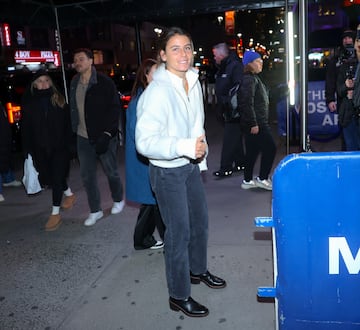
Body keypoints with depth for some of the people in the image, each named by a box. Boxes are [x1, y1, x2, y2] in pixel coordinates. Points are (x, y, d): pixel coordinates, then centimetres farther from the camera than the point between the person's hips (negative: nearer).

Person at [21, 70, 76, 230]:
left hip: (59, 146, -2)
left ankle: (55, 213, 6)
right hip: (40, 148, 3)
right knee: (49, 175, 12)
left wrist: (68, 142, -6)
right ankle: (69, 194, 39)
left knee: (57, 177, -2)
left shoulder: (58, 100, -1)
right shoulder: (29, 102, 2)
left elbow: (67, 123, 1)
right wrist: (27, 149, 0)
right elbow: (26, 128, 3)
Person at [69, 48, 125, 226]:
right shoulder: (74, 83, 7)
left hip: (103, 136, -5)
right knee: (87, 175, 8)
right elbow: (73, 109, 13)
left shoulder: (104, 82, -10)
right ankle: (95, 210, 22)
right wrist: (74, 131, 5)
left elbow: (115, 109, -13)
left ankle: (118, 200, 35)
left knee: (111, 172, 10)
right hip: (83, 137, 5)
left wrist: (106, 134, -19)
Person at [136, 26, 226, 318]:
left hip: (191, 166, 8)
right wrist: (185, 147, -36)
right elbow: (144, 142, -26)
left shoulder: (194, 83, 2)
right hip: (168, 172, -8)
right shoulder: (157, 92, -23)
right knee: (179, 232, 2)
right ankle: (179, 296, 23)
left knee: (200, 220, 21)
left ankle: (198, 270, 47)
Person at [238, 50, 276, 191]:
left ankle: (247, 181, 19)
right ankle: (262, 179, 5)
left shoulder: (254, 78, 18)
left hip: (257, 123, 10)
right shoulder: (249, 80, -15)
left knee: (252, 151, 12)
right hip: (256, 123, -10)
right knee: (270, 148, -3)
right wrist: (253, 124, -23)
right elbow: (247, 103, -22)